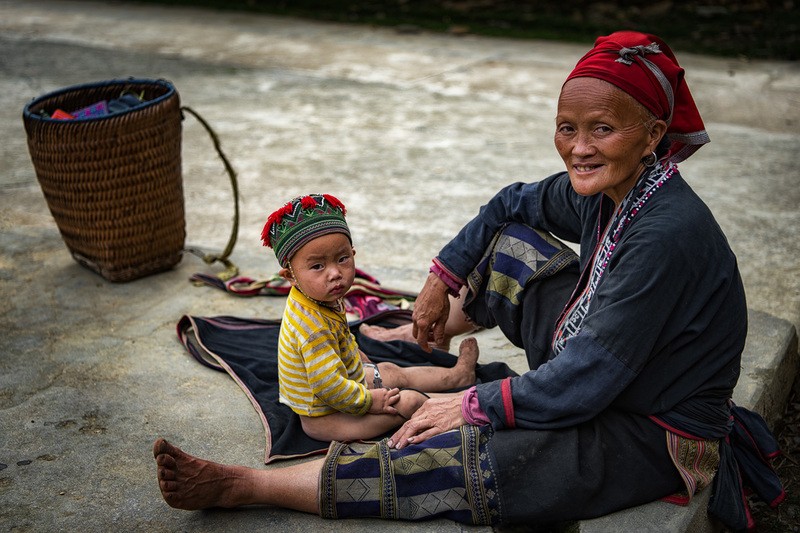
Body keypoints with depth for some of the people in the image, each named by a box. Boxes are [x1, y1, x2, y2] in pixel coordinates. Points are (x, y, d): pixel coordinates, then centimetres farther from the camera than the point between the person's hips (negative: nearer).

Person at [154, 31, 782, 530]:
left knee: (445, 459, -17)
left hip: (649, 439, -8)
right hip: (606, 374, 9)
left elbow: (586, 382, -29)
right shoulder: (603, 187, -5)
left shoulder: (666, 235, -31)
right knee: (506, 240, 11)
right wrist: (442, 280, 13)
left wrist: (473, 404, -19)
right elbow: (515, 202, 14)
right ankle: (412, 334, 31)